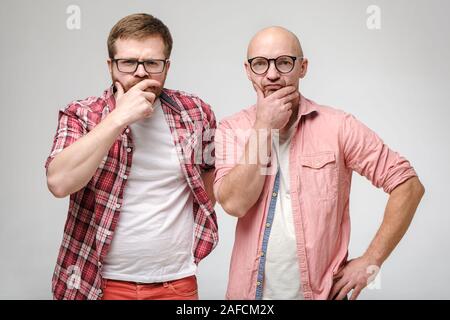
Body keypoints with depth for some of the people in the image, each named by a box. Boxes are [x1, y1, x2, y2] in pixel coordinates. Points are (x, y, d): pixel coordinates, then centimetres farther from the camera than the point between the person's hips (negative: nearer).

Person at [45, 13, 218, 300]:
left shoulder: (196, 112, -1)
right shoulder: (80, 115, -6)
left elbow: (211, 167, 18)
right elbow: (59, 182, -22)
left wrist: (201, 221, 8)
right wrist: (118, 118, -23)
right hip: (99, 283, -1)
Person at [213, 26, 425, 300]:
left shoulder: (336, 126, -8)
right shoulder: (231, 130, -3)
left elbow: (409, 185, -8)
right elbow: (235, 203, -16)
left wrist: (370, 262, -11)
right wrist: (263, 127, -18)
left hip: (322, 291, -1)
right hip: (252, 290, 2)